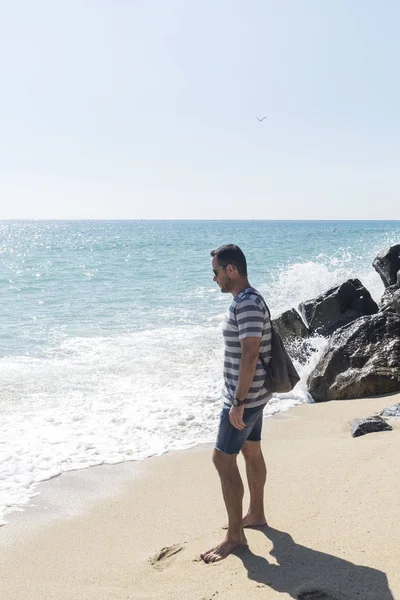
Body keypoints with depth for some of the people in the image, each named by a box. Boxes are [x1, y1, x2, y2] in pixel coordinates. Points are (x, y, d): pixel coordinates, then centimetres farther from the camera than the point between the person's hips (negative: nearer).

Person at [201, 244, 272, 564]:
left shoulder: (247, 304, -23)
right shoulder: (247, 300, 10)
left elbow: (250, 355, -28)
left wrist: (238, 402, -26)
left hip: (246, 396, -10)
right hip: (254, 394, 10)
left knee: (223, 459, -5)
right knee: (252, 452, 20)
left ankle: (235, 535, 4)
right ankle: (256, 514, 36)